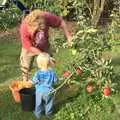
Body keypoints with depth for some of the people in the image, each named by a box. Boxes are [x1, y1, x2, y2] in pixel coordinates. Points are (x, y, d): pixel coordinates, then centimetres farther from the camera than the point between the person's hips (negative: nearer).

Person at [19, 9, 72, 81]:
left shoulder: (47, 17, -39)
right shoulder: (24, 29, -40)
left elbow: (61, 22, -19)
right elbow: (30, 47, -28)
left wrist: (69, 37, -26)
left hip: (44, 45, 2)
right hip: (30, 47, -2)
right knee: (26, 67, 9)